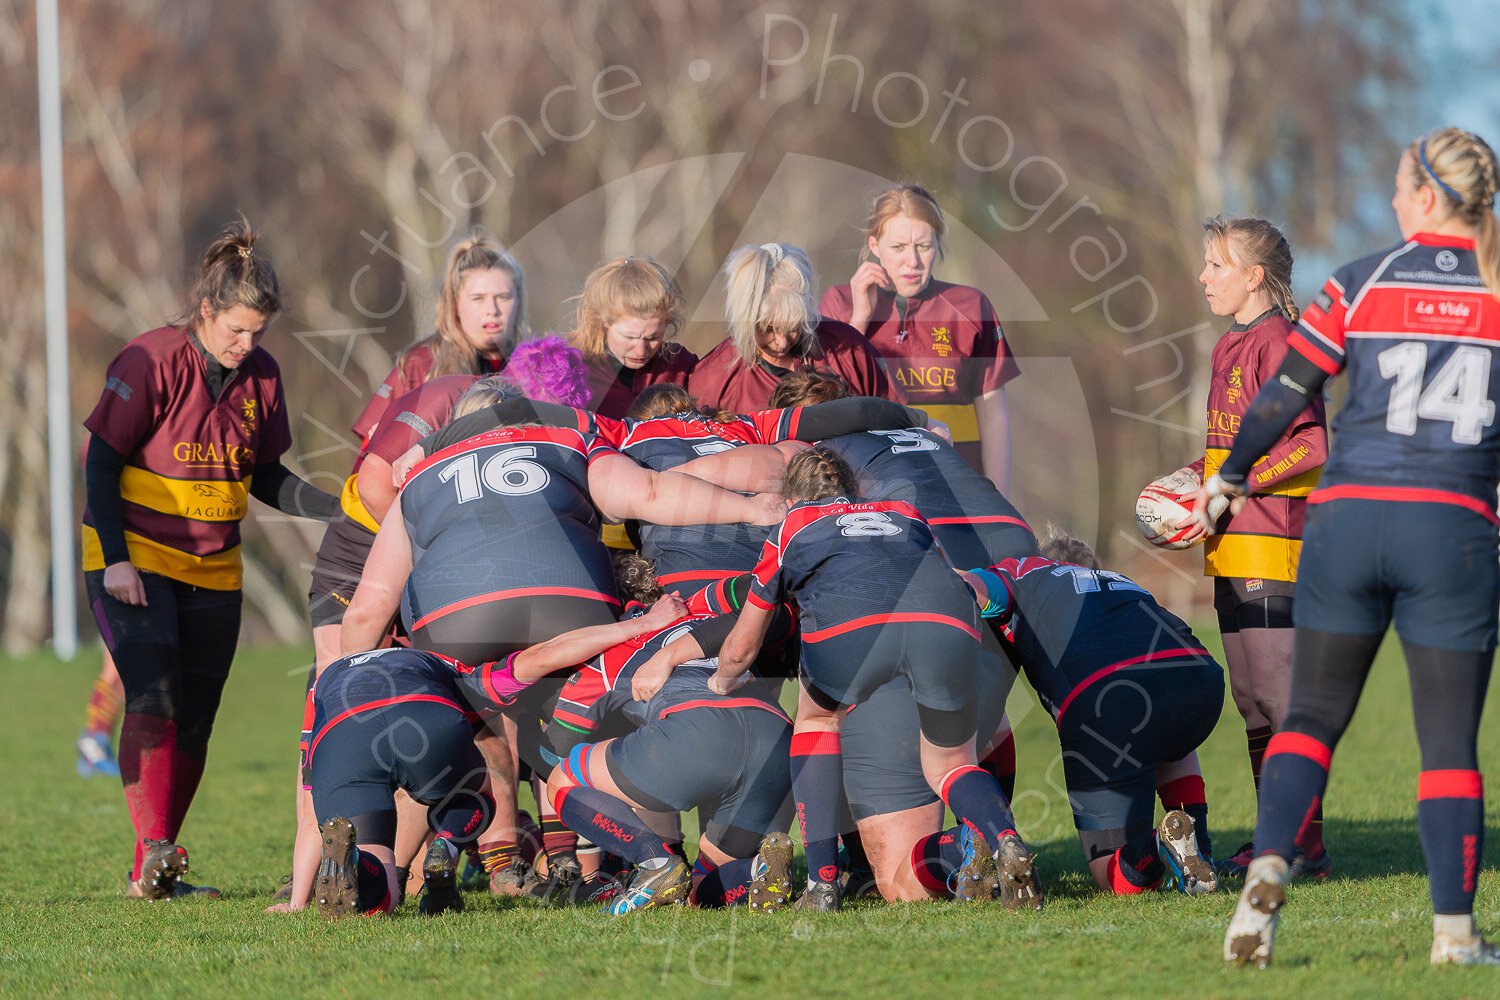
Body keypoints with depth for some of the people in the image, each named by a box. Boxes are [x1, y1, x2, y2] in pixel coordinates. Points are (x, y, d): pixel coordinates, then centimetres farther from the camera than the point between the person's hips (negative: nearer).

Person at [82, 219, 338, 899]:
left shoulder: (260, 376, 3)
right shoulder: (151, 362, -14)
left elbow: (265, 478, 12)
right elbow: (102, 462, -12)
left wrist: (339, 509, -3)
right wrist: (113, 559, -19)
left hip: (213, 570, 5)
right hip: (134, 564, -5)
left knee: (194, 721, 2)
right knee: (153, 699, -21)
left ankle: (157, 869, 11)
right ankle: (152, 851, -26)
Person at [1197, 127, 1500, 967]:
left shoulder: (1362, 284, 3)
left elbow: (1286, 394, 8)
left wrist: (1231, 476, 22)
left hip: (1347, 515, 1)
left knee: (1313, 716, 12)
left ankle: (1269, 868, -10)